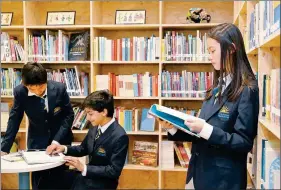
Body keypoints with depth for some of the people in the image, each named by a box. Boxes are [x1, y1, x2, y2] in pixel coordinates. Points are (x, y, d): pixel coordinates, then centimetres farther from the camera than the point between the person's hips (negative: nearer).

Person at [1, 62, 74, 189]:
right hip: (37, 141, 0)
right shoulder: (20, 92, -16)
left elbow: (69, 115, -10)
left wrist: (57, 140, -19)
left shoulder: (59, 88, -18)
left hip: (61, 139, 0)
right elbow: (14, 120, -6)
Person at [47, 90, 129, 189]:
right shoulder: (95, 128, 1)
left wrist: (83, 167, -27)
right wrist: (64, 148, -3)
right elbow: (83, 149, 16)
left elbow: (114, 171, -23)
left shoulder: (120, 136, -23)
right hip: (87, 174, 7)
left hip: (102, 182, -7)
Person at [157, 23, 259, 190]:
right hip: (199, 172, 7)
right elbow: (201, 135, 10)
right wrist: (173, 127, -5)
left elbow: (244, 143, -18)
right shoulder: (218, 87, 9)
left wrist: (206, 129, -28)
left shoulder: (247, 90, -14)